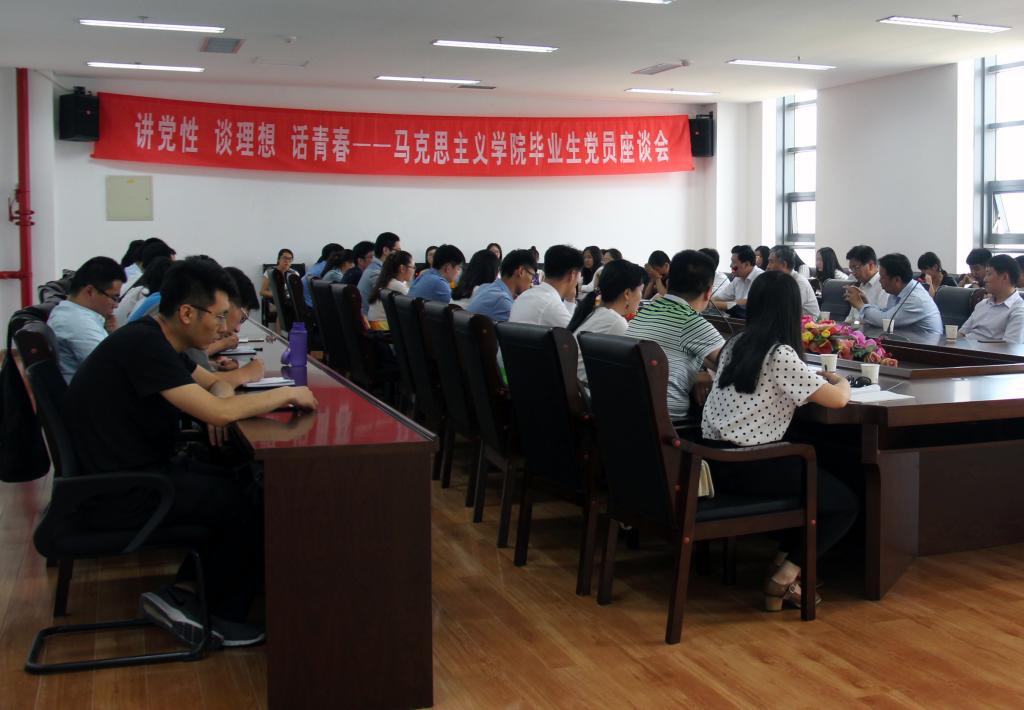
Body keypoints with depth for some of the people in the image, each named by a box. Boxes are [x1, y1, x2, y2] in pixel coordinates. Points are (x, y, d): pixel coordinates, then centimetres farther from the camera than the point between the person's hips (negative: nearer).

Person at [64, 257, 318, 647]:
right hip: (117, 494, -10)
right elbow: (218, 412, -28)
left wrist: (218, 402, -3)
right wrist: (286, 394, -13)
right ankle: (216, 613, 7)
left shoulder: (156, 339, 8)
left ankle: (186, 584, 13)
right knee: (250, 504, -9)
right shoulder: (143, 344, -22)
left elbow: (214, 382, 22)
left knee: (245, 485, 10)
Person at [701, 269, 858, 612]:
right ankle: (783, 580, 6)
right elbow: (837, 399, -12)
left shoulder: (735, 344, 11)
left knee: (815, 477, 29)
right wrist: (842, 381, 11)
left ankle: (781, 563, 24)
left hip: (715, 458, 8)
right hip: (746, 466, -8)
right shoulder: (780, 354, -14)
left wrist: (818, 377, 25)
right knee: (845, 503, 9)